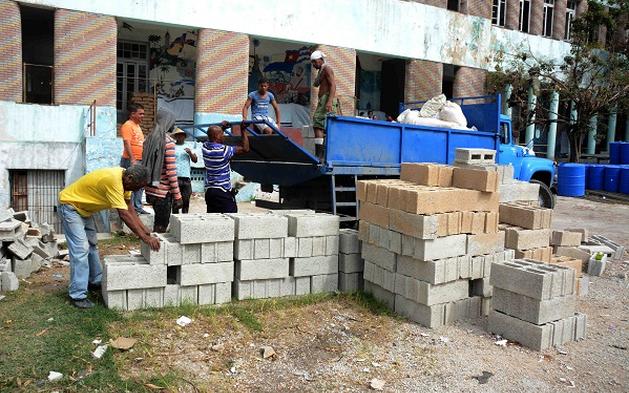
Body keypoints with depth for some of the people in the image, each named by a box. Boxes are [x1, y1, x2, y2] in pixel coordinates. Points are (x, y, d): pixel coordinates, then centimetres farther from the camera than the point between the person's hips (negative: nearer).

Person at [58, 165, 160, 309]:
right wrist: (145, 238, -33)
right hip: (69, 205, -10)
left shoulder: (124, 178, -7)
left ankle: (95, 281, 31)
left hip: (84, 207, 10)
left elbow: (130, 209, -2)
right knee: (81, 249, -14)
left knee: (92, 244, 17)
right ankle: (78, 296, -9)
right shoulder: (113, 180, -35)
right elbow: (124, 215, -36)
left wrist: (145, 230, -10)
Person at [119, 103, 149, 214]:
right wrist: (132, 159, -25)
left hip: (140, 160, 9)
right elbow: (127, 143, -18)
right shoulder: (127, 126, -9)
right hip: (131, 160, -9)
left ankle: (138, 207, 19)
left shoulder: (137, 126, 19)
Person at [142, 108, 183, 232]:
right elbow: (171, 171, -19)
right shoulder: (168, 141, -16)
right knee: (161, 226, 4)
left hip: (150, 189, 8)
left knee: (158, 221, 22)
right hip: (163, 191, -8)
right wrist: (177, 195, -13)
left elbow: (146, 163, 13)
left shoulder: (150, 138, 7)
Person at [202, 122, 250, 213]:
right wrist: (243, 130, -3)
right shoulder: (223, 150, -17)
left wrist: (222, 128, 27)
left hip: (209, 191, 8)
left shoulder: (205, 147, 3)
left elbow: (211, 140, 28)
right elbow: (245, 149, -10)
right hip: (223, 192, -7)